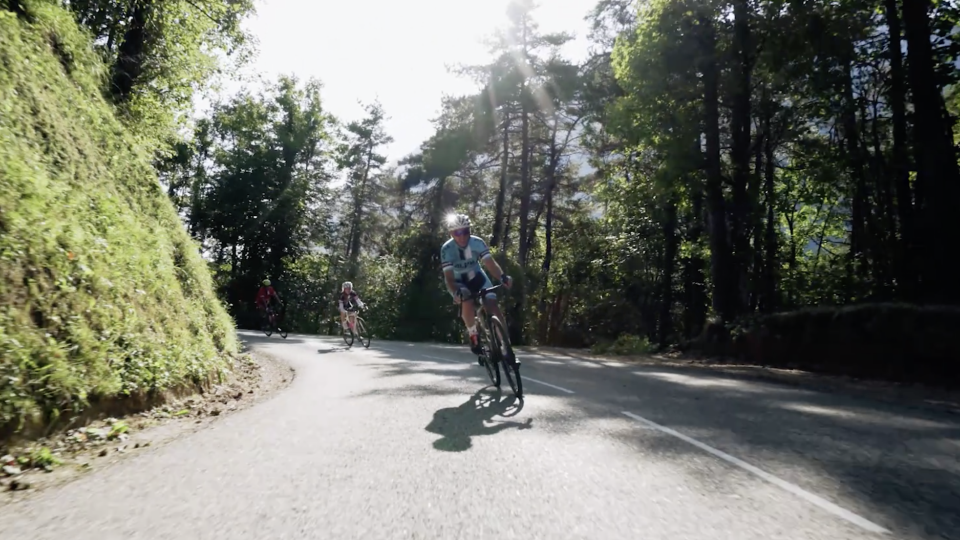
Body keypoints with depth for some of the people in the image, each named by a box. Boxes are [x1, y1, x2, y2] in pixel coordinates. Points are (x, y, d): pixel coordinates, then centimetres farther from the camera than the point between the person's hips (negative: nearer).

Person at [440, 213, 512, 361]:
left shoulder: (477, 242, -23)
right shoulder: (447, 248, -27)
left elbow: (490, 263, -32)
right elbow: (448, 277, -32)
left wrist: (502, 276, -51)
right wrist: (455, 292, -51)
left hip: (476, 277, 2)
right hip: (458, 282, -2)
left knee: (492, 305, -18)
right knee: (467, 303, -32)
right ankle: (474, 339, -12)